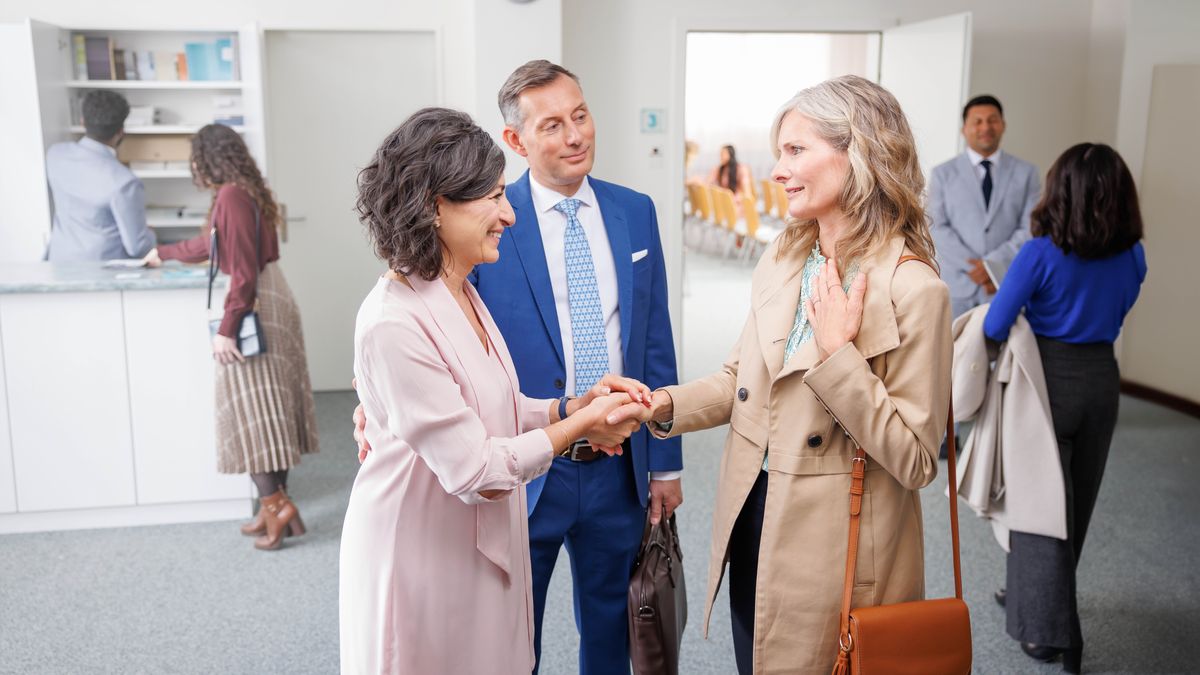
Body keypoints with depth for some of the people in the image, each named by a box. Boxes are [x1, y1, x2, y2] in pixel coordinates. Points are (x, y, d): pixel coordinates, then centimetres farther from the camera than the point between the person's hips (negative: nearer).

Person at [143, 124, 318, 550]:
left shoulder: (231, 197, -15)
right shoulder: (247, 192, 15)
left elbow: (243, 270, -21)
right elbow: (210, 243, 32)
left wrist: (226, 329, -21)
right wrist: (164, 253, 47)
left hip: (253, 307, -10)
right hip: (273, 299, 10)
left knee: (250, 410, -3)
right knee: (270, 409, 11)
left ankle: (275, 503, -2)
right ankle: (275, 506, 17)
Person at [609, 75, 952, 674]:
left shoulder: (912, 291, -19)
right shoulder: (779, 263, 3)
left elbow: (916, 461, -19)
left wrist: (838, 354, -27)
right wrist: (667, 405, -6)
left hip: (837, 552, -6)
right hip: (752, 521, 7)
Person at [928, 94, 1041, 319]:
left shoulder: (1025, 173, 9)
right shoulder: (943, 173, 7)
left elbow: (1030, 229, 1)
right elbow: (938, 228, -1)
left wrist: (992, 263, -12)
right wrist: (973, 267, -12)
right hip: (957, 287, 0)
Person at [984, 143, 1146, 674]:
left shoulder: (1041, 254, -18)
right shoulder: (1132, 257, -2)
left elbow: (995, 326, -16)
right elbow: (1114, 316, 11)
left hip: (1048, 378, -5)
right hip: (1102, 377, 5)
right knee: (1076, 501, 18)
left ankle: (1049, 631, 11)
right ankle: (1031, 597, 37)